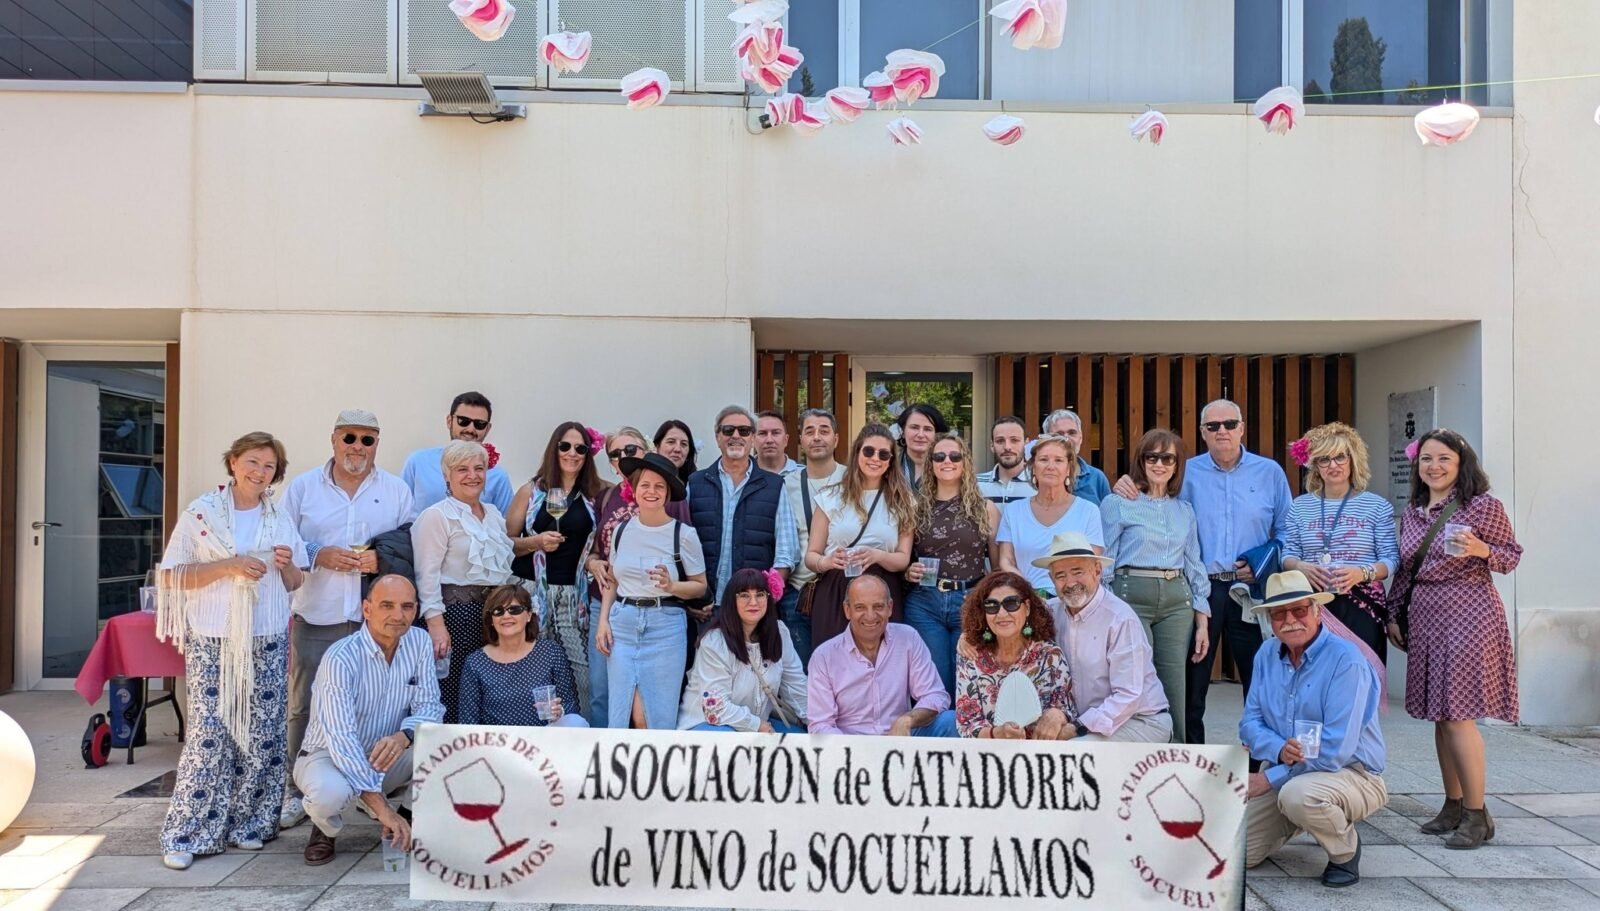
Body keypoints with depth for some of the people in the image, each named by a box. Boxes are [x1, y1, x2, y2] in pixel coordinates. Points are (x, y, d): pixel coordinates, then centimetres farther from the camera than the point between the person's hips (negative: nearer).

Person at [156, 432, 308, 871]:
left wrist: (286, 565, -8)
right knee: (209, 733, -6)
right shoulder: (201, 513, 0)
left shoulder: (280, 519, 10)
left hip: (267, 641, 3)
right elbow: (171, 576, -4)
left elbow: (294, 584, 15)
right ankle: (188, 834, 4)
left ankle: (247, 822, 17)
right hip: (212, 640, -3)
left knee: (262, 735, 4)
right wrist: (228, 566, -16)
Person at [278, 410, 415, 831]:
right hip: (316, 618, 0)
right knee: (304, 707, 3)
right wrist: (319, 556, -10)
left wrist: (383, 558, -11)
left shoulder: (397, 491, 9)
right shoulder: (302, 488, 9)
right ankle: (297, 792, 16)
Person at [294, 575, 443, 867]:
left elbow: (429, 705, -9)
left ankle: (409, 817, 4)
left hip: (387, 757, 4)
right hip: (329, 755, -4)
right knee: (331, 792, -38)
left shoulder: (419, 642, -8)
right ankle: (325, 828, 1)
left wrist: (404, 736, -35)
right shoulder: (340, 659, -25)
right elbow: (342, 739, -32)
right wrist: (381, 808, -38)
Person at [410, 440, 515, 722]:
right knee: (453, 697, -5)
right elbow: (428, 575, -12)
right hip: (456, 611, -7)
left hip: (495, 610, 7)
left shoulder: (494, 514, 16)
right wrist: (436, 624, -18)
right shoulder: (436, 516, -6)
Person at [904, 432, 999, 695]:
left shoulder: (985, 509, 5)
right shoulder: (917, 508, 8)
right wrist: (908, 572, -6)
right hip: (924, 603, 1)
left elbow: (999, 564, 5)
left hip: (971, 603, 0)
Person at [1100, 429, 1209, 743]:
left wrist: (1202, 622, 11)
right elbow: (1103, 564, 1)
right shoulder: (1117, 504, 2)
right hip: (1132, 597, -4)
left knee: (1174, 691, 4)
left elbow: (1195, 567, 17)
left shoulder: (1184, 510, 15)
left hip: (1176, 600, 4)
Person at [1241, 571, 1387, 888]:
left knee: (1298, 794, -39)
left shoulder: (1346, 661, -20)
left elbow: (1334, 750, -24)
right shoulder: (1267, 655, 1)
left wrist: (1270, 778, -18)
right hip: (1284, 772, 6)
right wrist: (1279, 749, -22)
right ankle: (1292, 821, 26)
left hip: (1349, 774, -6)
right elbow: (1250, 722, 1)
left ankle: (1346, 850, -6)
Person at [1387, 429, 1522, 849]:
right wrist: (1392, 615, 15)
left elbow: (1513, 557, 0)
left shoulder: (1484, 506, -4)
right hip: (1425, 616, 6)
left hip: (1468, 613, -6)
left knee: (1457, 715, -7)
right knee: (1440, 715, 10)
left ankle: (1477, 814, 4)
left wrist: (1481, 550, -20)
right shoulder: (1411, 513, 11)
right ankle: (1453, 805, 21)